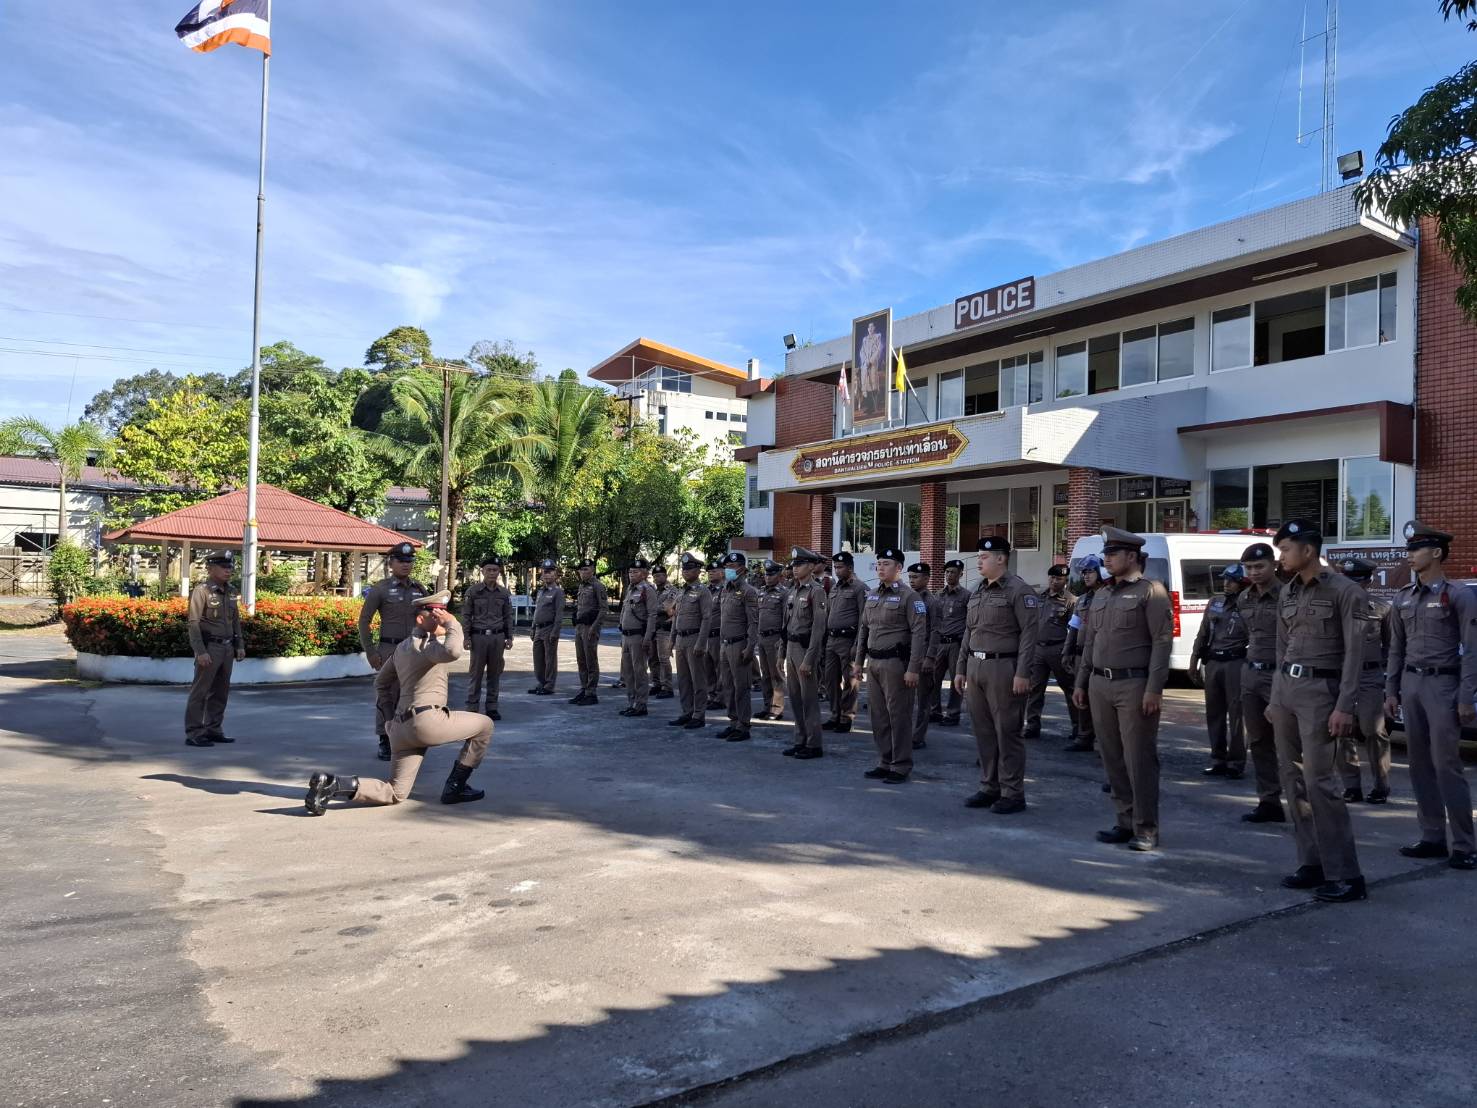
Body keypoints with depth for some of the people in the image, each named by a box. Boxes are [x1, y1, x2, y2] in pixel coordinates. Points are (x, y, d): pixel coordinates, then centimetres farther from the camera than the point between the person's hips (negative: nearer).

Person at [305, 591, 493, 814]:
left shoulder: (403, 646, 19)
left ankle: (332, 783, -4)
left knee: (394, 794, 13)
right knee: (484, 725, 8)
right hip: (427, 720, -9)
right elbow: (451, 652, -35)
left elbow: (381, 682, 28)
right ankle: (454, 787, 9)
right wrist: (453, 624, -18)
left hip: (401, 727, 9)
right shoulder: (425, 644, -10)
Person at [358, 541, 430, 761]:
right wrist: (370, 652, -8)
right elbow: (364, 620, -3)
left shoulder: (420, 589, 8)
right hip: (389, 650, -4)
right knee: (386, 696, 2)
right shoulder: (379, 589, -4)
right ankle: (385, 743, 11)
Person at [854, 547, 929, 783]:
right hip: (874, 662, 7)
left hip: (895, 663, -7)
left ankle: (901, 767, 9)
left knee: (899, 716, 0)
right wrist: (858, 661, 14)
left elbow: (919, 634, -13)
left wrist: (913, 669, -18)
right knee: (878, 716, 11)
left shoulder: (909, 596, -9)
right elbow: (863, 629, 18)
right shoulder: (871, 596, 12)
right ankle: (885, 763, 22)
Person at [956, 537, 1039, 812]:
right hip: (975, 667, 8)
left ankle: (1013, 794, 7)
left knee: (1007, 733, -1)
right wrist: (960, 668, 17)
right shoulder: (976, 592, 16)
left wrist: (1022, 673, -18)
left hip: (1003, 668, -8)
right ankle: (989, 787, 21)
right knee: (983, 731, 11)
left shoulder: (1019, 590, -8)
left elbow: (1030, 633, -13)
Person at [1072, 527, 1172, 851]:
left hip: (1134, 684, -7)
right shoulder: (1102, 596, 16)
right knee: (1112, 757, 10)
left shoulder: (1151, 591, -6)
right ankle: (1125, 821, 19)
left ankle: (1146, 828, 6)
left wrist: (1154, 689, -17)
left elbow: (1162, 642, -11)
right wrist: (1081, 682, 15)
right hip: (1100, 685, 7)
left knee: (1139, 759, -3)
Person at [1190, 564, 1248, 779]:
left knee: (1236, 714, -4)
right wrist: (1194, 661, 16)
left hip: (1236, 664, -6)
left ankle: (1236, 762, 4)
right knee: (1214, 713, 10)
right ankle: (1218, 760, 19)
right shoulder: (1214, 603, 12)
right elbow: (1203, 634, 17)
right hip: (1212, 662, 6)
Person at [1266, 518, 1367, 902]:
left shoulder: (1345, 591, -8)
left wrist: (1344, 707, -17)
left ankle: (1345, 876, -3)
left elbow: (1354, 653, -11)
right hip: (1286, 689, 7)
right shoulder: (1287, 593, 13)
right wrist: (1274, 698, 16)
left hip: (1320, 690, -7)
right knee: (1294, 781, 7)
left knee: (1319, 781, -10)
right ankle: (1311, 864, 15)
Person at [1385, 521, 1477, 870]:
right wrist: (1391, 691, 11)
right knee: (1420, 765, 8)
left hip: (1443, 685, -6)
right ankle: (1432, 837, 16)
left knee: (1446, 765, -6)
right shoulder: (1403, 598, 12)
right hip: (1411, 684, 6)